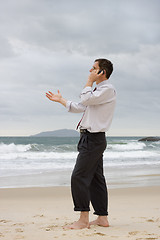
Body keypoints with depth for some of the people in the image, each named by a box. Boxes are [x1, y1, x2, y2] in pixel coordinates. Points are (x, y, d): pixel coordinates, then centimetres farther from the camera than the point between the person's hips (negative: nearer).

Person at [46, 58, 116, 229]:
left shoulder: (108, 89, -10)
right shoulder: (98, 90, 21)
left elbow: (85, 100, -21)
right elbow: (80, 107, 27)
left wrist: (90, 81, -8)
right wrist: (60, 100, 33)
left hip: (94, 139, -10)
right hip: (91, 138, 10)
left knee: (79, 176, -12)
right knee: (95, 178, 10)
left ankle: (83, 219, -9)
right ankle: (102, 218, 15)